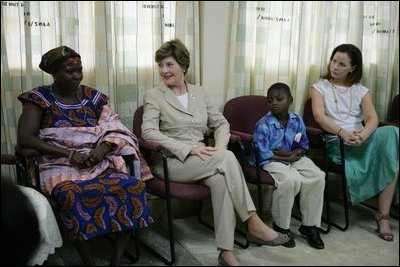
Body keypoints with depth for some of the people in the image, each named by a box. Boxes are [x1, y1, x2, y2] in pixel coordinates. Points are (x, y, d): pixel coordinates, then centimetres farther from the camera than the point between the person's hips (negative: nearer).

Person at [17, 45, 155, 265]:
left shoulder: (93, 97, 12)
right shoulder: (39, 98, 3)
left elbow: (114, 130, 7)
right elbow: (24, 139, -8)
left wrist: (103, 149, -17)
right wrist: (70, 154, -17)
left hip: (100, 163, 3)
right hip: (60, 166, -3)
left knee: (132, 186, -26)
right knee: (73, 196, -38)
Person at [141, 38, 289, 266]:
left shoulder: (199, 93, 14)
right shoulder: (154, 95, 0)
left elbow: (221, 123, 13)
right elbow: (148, 131, -14)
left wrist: (220, 148, -10)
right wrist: (189, 148, -22)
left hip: (202, 161, 4)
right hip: (171, 162, -4)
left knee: (221, 179, -33)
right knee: (227, 158, -29)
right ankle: (254, 224, -23)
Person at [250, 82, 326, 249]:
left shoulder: (297, 120, 2)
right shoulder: (263, 125, -14)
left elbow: (303, 146, 10)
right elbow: (264, 155, -18)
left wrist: (292, 153, -13)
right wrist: (290, 157, -15)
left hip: (294, 158, 6)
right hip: (271, 162, -6)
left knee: (318, 176, -18)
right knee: (290, 180, -34)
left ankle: (309, 225, -3)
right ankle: (281, 226, -10)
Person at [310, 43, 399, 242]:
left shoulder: (361, 91, 17)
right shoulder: (319, 87, 8)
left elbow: (372, 118, -1)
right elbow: (320, 116, -10)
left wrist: (363, 134, -25)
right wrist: (343, 133, -28)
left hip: (361, 140, 4)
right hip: (336, 143, -4)